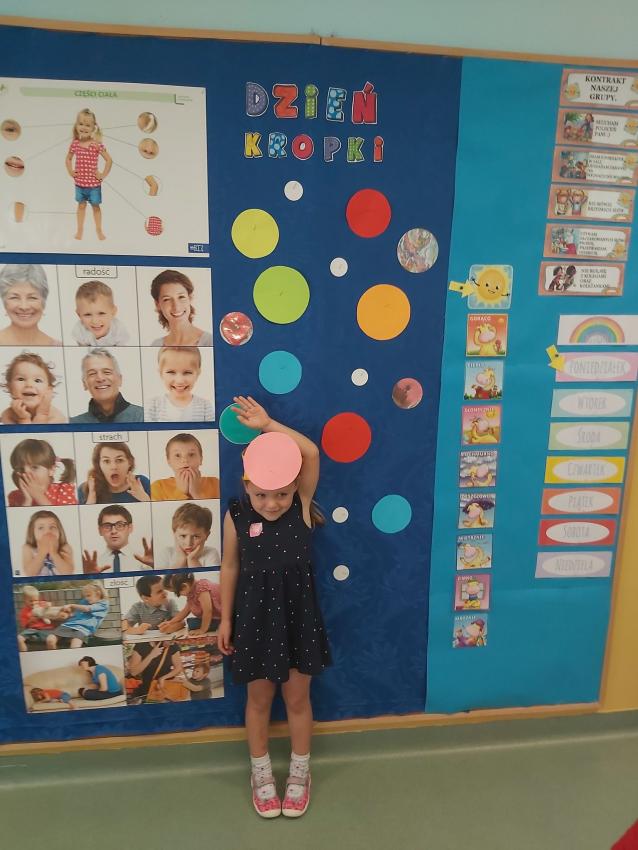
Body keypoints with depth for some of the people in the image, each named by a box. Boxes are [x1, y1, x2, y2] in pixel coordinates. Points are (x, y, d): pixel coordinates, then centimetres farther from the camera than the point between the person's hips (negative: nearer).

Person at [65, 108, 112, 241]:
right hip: (79, 182, 3)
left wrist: (103, 174, -12)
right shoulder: (75, 143, -3)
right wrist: (70, 172, 1)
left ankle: (99, 230, 24)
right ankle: (80, 229, 24)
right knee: (81, 205, 15)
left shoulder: (97, 144, -13)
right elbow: (68, 158, 12)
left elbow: (109, 160, -12)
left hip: (94, 183, -3)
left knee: (95, 206, 11)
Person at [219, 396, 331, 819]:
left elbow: (311, 453, -29)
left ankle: (300, 773, 42)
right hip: (256, 617, 0)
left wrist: (267, 424, -26)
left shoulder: (303, 506, -15)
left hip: (298, 616, 0)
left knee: (298, 698, 17)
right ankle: (261, 773, 43)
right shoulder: (237, 516, -13)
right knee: (259, 699, 19)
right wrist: (226, 619, 3)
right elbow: (231, 568, -2)